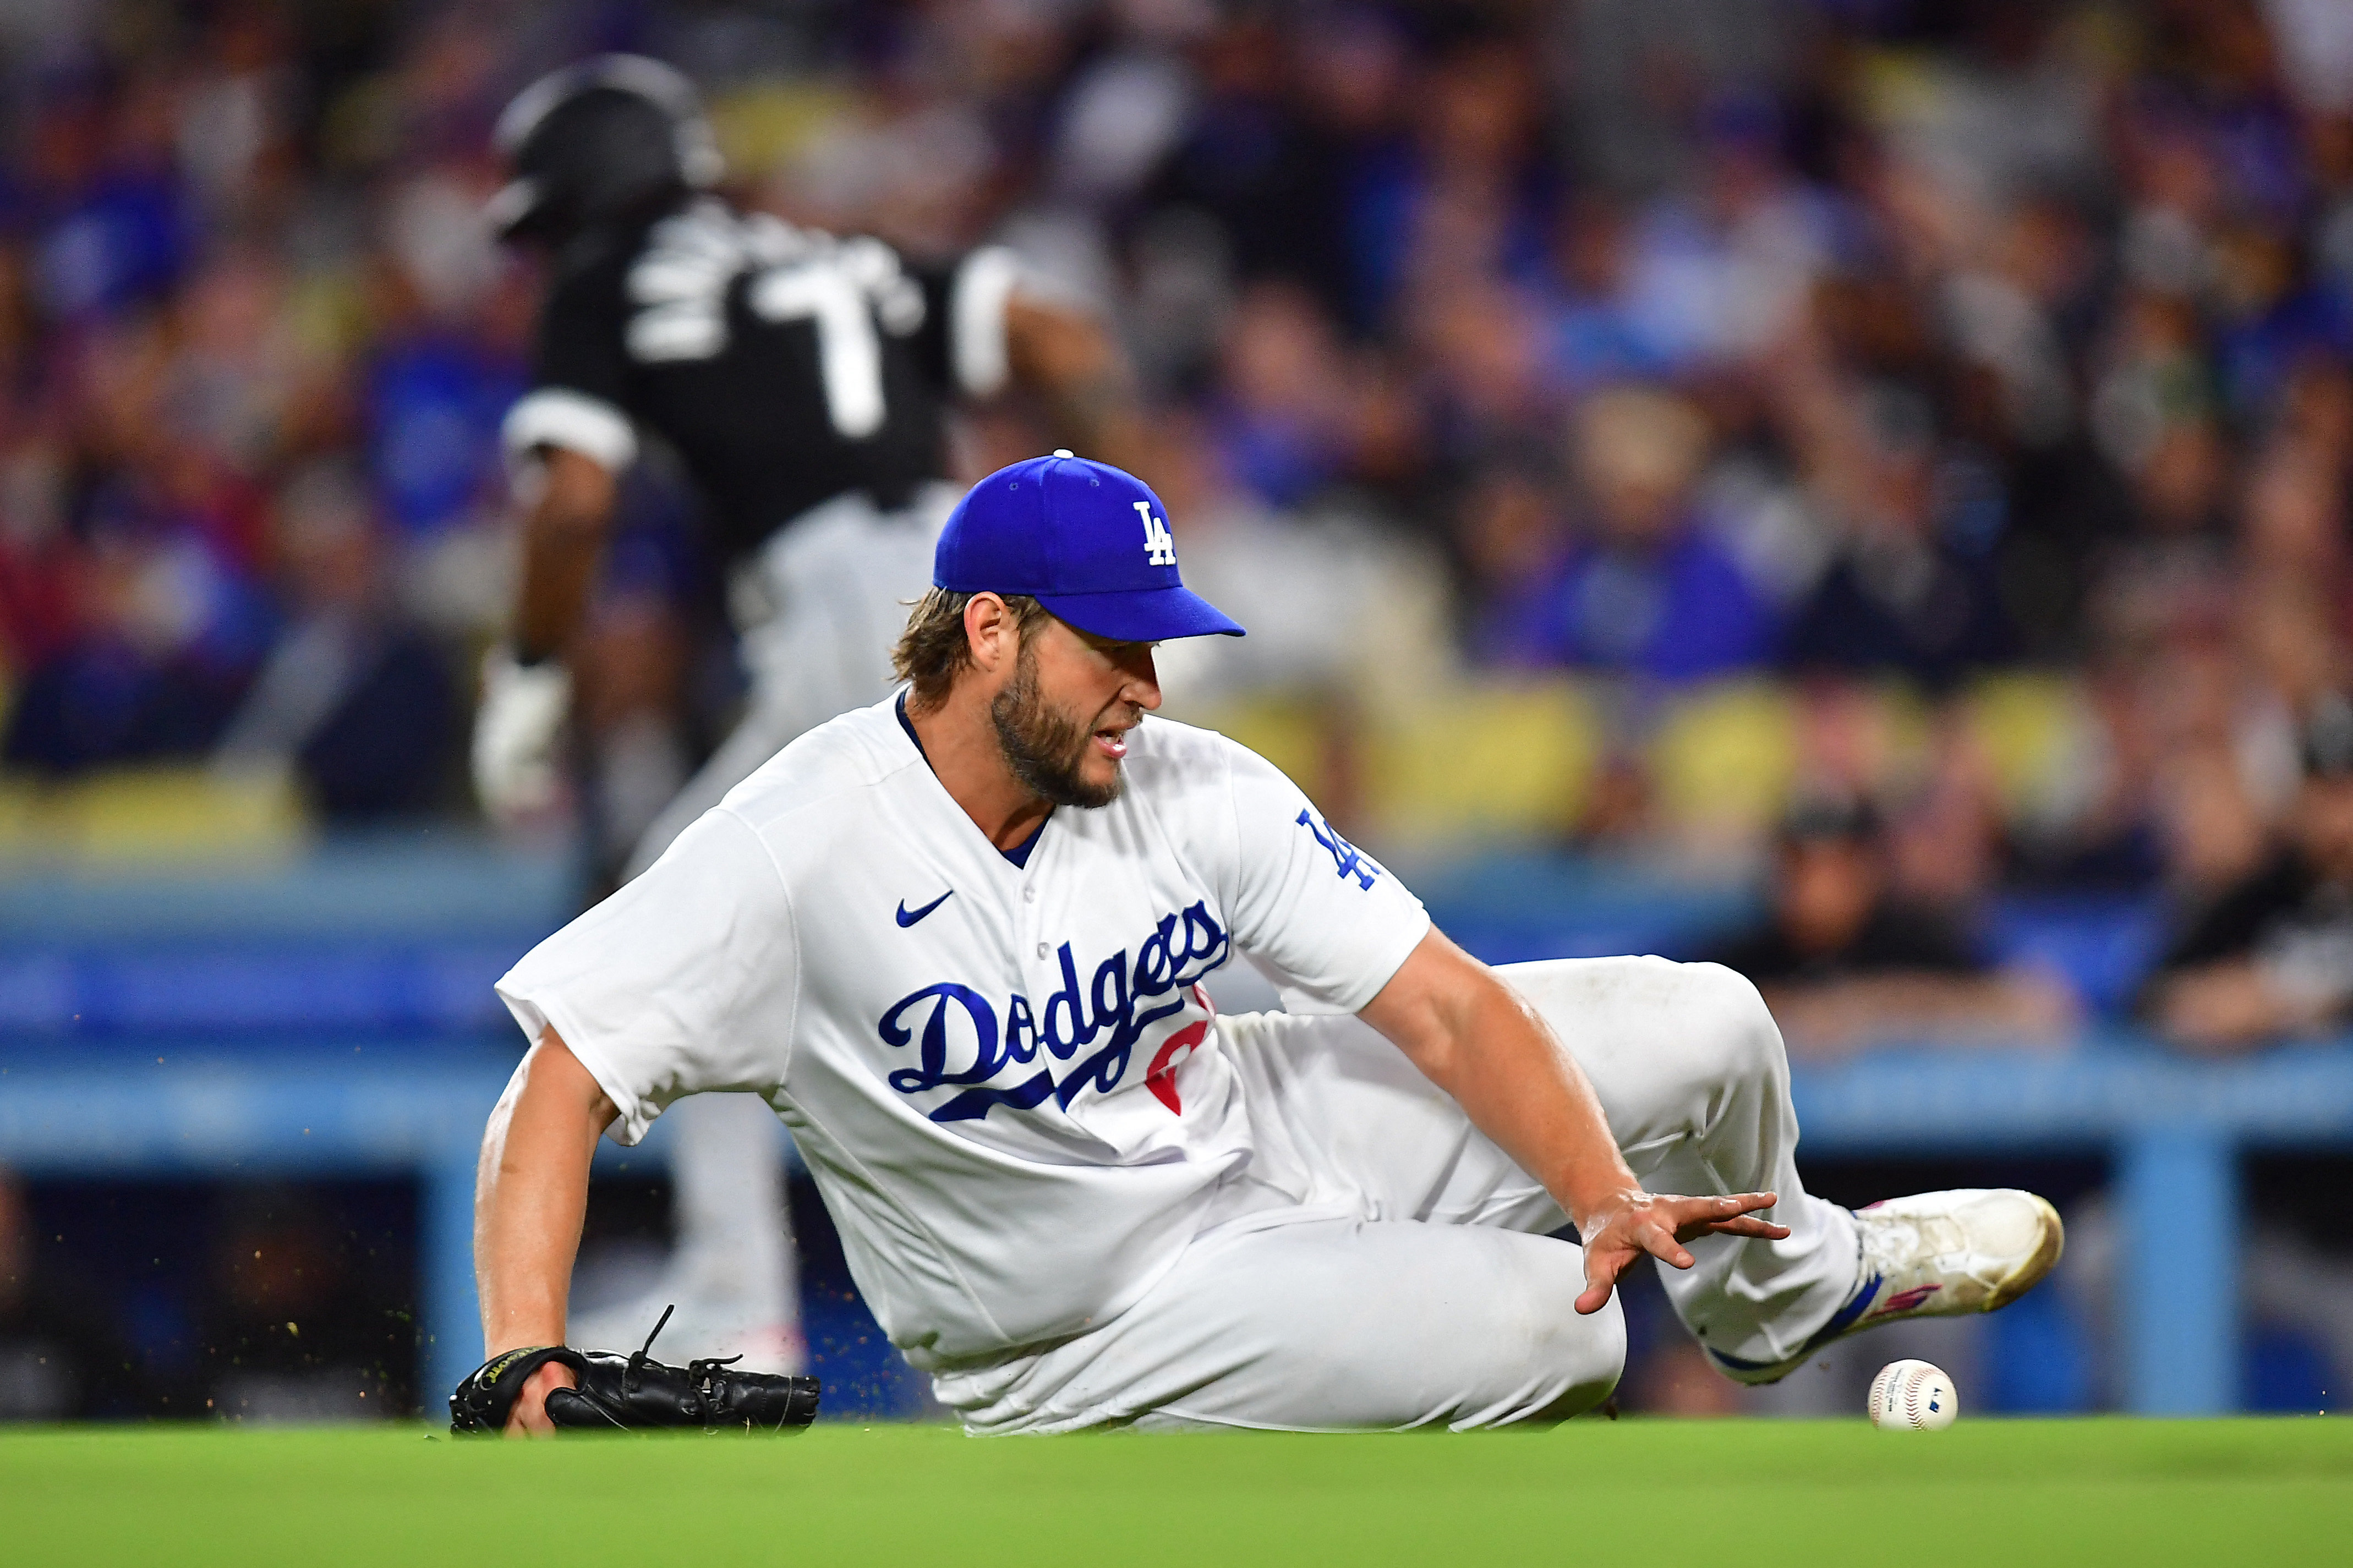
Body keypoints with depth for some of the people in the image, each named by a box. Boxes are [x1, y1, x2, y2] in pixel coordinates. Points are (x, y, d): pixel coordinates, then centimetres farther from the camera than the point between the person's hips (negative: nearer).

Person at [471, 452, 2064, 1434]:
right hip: (1090, 1332, -6)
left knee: (1706, 1028, 1)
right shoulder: (798, 853, -25)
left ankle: (1786, 1282, 34)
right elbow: (558, 1089, -28)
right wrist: (527, 1366, -42)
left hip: (1259, 1130, 6)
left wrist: (1605, 1197, -28)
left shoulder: (1201, 795, -11)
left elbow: (1447, 1007, -13)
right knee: (1546, 1328, -28)